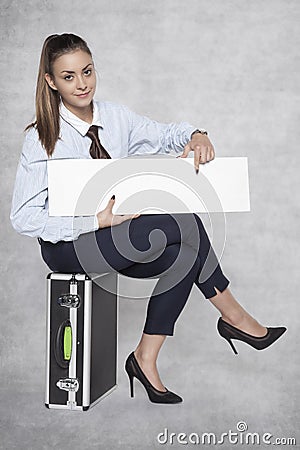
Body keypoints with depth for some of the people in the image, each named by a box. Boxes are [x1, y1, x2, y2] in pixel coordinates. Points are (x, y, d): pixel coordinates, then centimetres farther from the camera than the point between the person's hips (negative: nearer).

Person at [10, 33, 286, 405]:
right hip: (66, 247, -6)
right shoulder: (42, 138, -13)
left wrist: (196, 136, -15)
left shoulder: (115, 117, 2)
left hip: (115, 236, 7)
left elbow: (164, 134, 9)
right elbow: (22, 218, -17)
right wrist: (97, 221, -26)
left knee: (185, 253, -20)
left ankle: (146, 359, -8)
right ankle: (231, 315, -4)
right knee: (183, 225, -22)